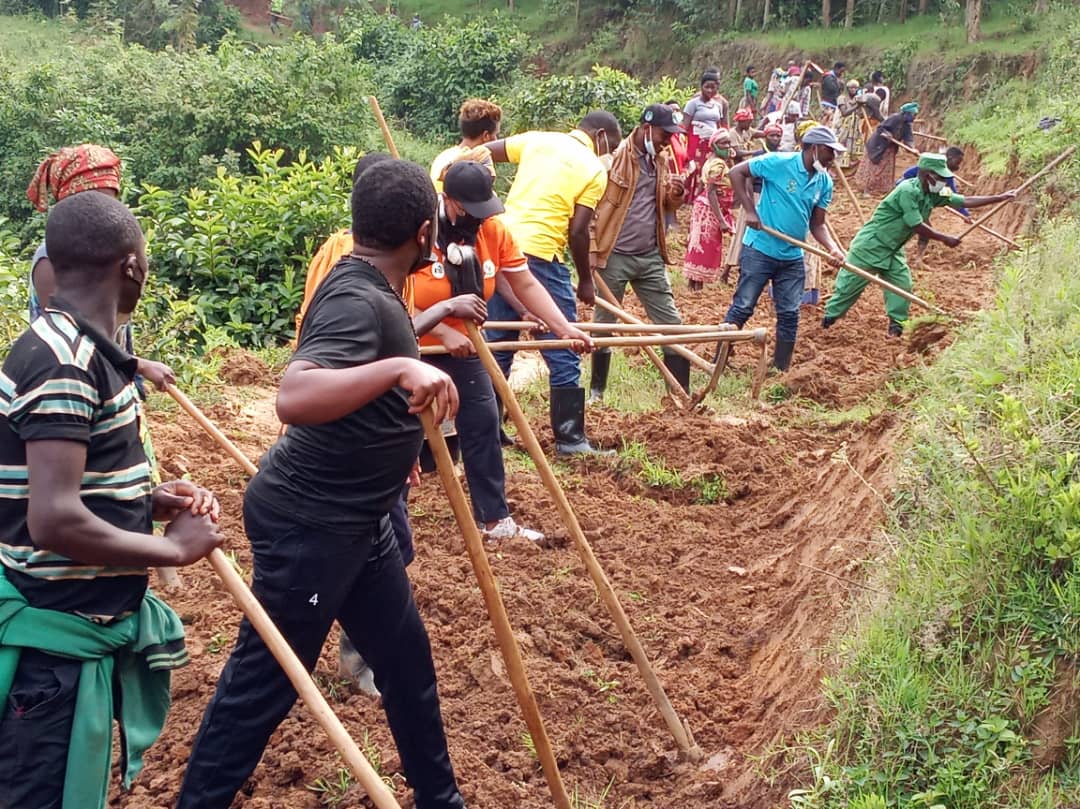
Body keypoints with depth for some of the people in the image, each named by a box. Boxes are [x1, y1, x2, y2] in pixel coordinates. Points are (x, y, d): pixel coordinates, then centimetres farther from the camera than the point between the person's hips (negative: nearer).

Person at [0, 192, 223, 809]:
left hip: (88, 621, 10)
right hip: (55, 645, -10)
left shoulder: (78, 348, 8)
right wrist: (173, 549, -19)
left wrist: (150, 500, 6)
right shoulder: (66, 361, -22)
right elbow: (54, 521, -30)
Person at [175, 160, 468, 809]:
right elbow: (294, 398, -43)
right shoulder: (357, 301, -26)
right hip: (308, 523, -10)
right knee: (265, 682, 2)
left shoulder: (370, 289, 5)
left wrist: (426, 327, 42)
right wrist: (399, 368, -51)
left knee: (407, 657, 19)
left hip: (354, 519, 10)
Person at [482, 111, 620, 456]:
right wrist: (586, 281, 8)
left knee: (497, 347, 15)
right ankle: (569, 438, 7)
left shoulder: (537, 139, 13)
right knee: (563, 354, 4)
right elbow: (577, 232, -5)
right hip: (540, 256, -6)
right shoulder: (594, 170, -1)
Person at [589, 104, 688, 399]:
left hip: (650, 257, 6)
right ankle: (596, 390, 21)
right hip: (615, 256, -6)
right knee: (603, 326, 6)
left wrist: (676, 194, -6)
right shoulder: (613, 157, -11)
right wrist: (591, 250, -13)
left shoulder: (661, 159, 8)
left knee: (672, 324, 4)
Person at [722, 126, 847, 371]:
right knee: (742, 308, 0)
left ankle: (781, 369, 19)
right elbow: (736, 172, -11)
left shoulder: (824, 182, 4)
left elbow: (817, 224, 8)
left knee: (789, 314, 7)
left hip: (793, 258, 6)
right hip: (759, 250, -6)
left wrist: (833, 248, -10)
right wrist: (750, 210, -16)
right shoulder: (779, 162, -14)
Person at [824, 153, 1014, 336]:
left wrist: (1001, 197, 3)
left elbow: (965, 201, 5)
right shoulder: (908, 191, -25)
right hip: (871, 245, -8)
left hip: (892, 250, 8)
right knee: (849, 284, -2)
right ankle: (828, 319, 9)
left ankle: (896, 324, 9)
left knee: (902, 284, 1)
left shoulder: (933, 195, 1)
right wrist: (945, 239, -14)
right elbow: (917, 226, -24)